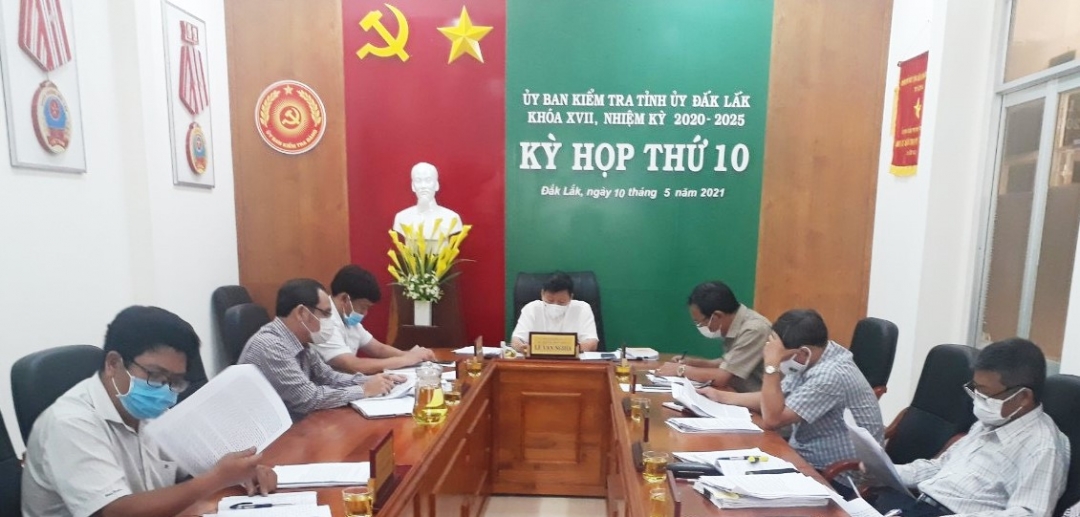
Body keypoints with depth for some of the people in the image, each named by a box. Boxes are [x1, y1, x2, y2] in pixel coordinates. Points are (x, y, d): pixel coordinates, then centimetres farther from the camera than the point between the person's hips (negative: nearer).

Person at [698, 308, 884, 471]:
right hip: (807, 457, 8)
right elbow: (777, 400, 9)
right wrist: (722, 396, 5)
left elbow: (772, 419, -27)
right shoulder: (811, 359, -2)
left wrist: (771, 364, -27)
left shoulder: (831, 375, -28)